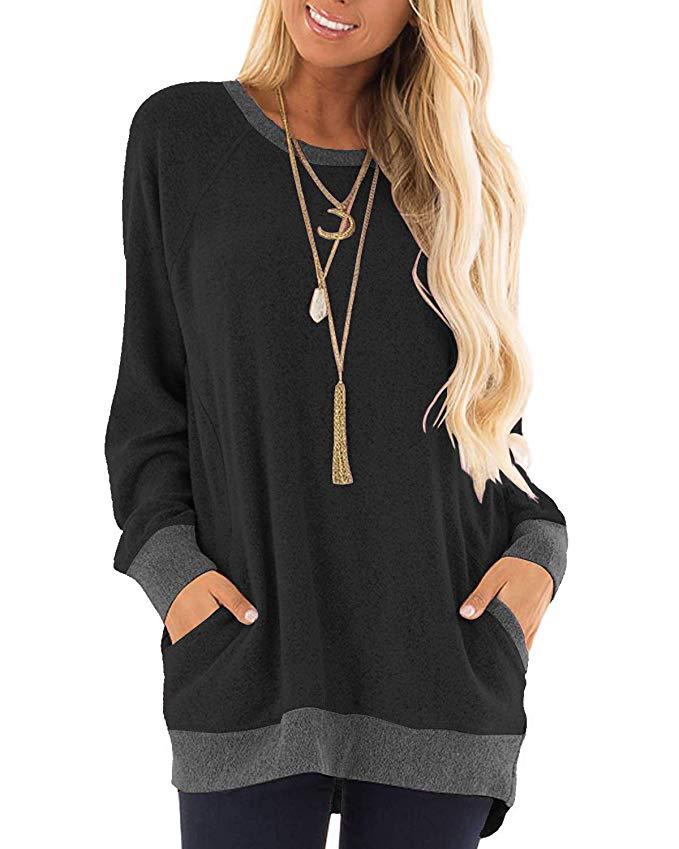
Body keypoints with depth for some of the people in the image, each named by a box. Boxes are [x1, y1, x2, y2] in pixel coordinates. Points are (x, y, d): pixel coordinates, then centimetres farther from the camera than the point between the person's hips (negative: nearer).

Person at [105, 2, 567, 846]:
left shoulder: (458, 176, 10)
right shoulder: (179, 134, 6)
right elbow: (150, 383, 8)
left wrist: (537, 548, -1)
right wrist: (166, 555, -6)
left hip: (443, 648, 2)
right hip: (248, 643, -1)